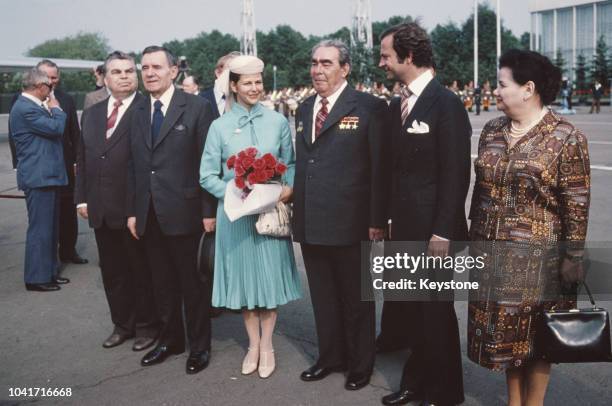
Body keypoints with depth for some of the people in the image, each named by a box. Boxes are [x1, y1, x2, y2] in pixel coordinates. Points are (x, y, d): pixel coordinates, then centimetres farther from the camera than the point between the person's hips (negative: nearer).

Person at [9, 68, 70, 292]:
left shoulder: (33, 106, 15)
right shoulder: (25, 108, -17)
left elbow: (53, 130, 19)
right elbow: (56, 127, -22)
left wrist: (51, 109, 9)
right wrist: (56, 109, -6)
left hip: (47, 175, 10)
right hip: (39, 177, -10)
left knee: (50, 227, 16)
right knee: (40, 229, -4)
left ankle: (49, 271, 26)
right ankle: (36, 278, 4)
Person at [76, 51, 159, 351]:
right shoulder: (91, 114, 14)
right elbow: (82, 158, 16)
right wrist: (81, 198, 8)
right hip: (101, 210, 6)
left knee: (142, 270, 8)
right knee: (112, 271, 15)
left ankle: (146, 326, 23)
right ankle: (122, 324, 30)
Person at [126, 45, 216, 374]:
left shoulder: (196, 107, -6)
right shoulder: (138, 112, 10)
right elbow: (134, 165, 12)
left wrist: (209, 211, -11)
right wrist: (132, 211, 8)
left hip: (183, 212, -5)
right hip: (149, 215, 5)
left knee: (192, 283, 7)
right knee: (162, 283, 15)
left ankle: (199, 346, 22)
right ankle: (170, 339, 32)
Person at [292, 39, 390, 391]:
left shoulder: (369, 107, -8)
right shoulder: (305, 108, 12)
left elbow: (380, 168, -10)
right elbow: (301, 163, 14)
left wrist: (377, 220, -13)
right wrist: (297, 210, 7)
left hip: (349, 223, -6)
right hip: (310, 224, 6)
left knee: (356, 299, 10)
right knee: (322, 297, 18)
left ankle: (361, 365, 28)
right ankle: (330, 357, 35)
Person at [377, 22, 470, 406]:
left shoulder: (446, 103, -13)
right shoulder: (397, 105, 10)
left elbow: (456, 173, -16)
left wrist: (443, 232, -18)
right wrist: (389, 217, 8)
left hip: (433, 232, -7)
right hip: (403, 229, 7)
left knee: (436, 313, 6)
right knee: (409, 309, 15)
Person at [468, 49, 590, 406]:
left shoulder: (566, 137, -10)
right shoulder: (492, 131, 6)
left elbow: (577, 203, -10)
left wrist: (574, 256, -12)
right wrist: (475, 236, 13)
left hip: (538, 257, -5)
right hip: (492, 254, 5)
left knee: (536, 337, 8)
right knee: (505, 332, 14)